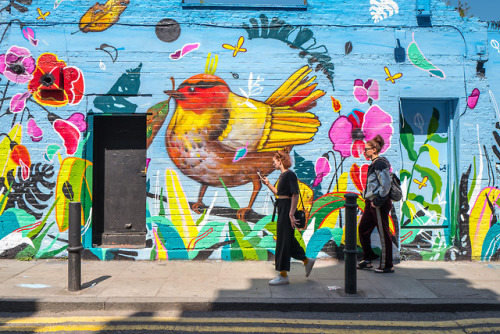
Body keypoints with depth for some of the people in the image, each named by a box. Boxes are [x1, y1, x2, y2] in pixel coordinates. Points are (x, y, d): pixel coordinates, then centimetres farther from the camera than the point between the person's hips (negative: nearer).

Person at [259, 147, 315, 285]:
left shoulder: (290, 175, -15)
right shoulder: (283, 175, 14)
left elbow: (295, 195, -21)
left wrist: (291, 214, -24)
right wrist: (267, 184, 14)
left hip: (287, 209, -10)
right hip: (282, 209, 10)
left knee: (283, 241, -3)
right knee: (288, 240, 17)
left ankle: (283, 275, 6)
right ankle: (307, 261, 32)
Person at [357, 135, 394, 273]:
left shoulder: (380, 164, -16)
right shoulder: (374, 164, 14)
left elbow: (386, 185, -22)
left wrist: (377, 201, -19)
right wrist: (369, 201, 17)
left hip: (380, 204, -10)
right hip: (372, 203, 10)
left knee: (384, 234, 0)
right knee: (363, 229, 14)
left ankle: (387, 266, 11)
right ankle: (368, 260, 25)